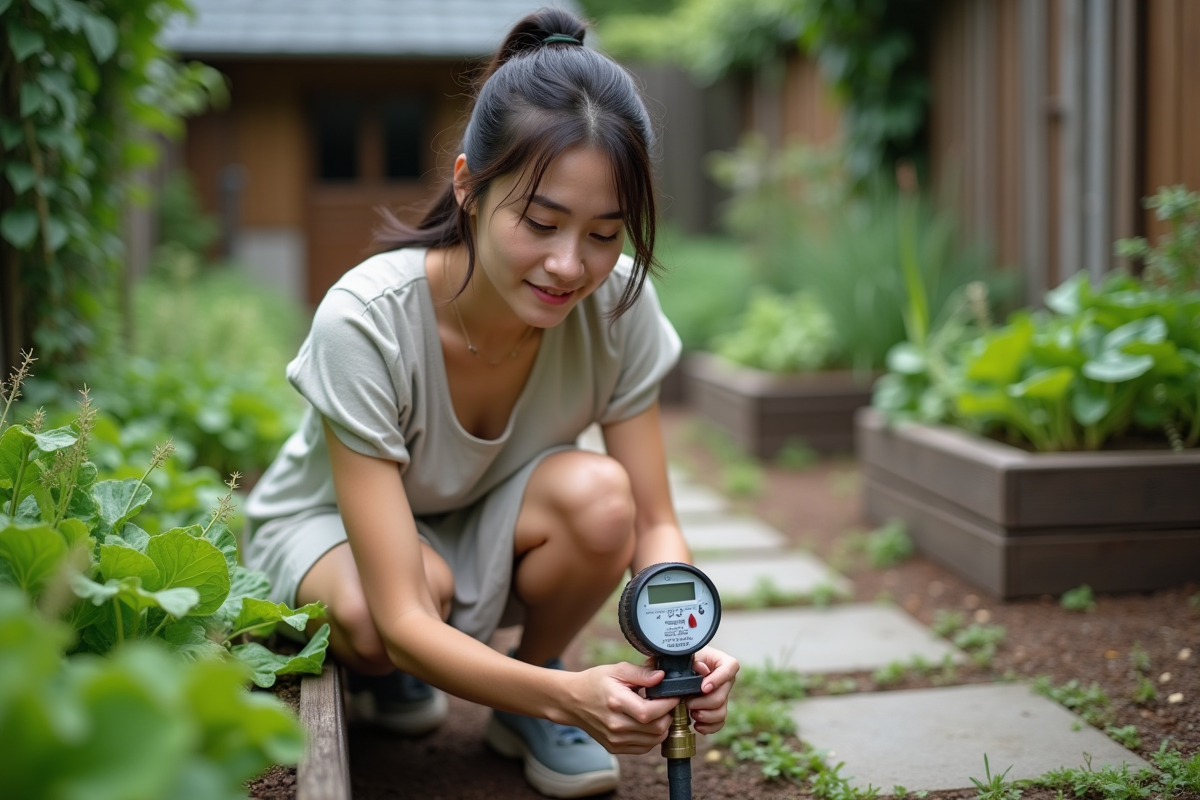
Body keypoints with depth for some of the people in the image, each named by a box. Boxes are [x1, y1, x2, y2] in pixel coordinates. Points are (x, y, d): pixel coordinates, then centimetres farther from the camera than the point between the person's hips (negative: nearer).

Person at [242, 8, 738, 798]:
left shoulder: (619, 302, -24)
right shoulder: (362, 322, -36)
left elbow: (652, 524, -16)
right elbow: (402, 614, -37)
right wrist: (568, 695, -53)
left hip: (496, 529, 3)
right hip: (332, 526, -2)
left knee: (597, 493, -31)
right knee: (373, 621, -37)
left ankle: (523, 699, -1)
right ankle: (380, 673, 3)